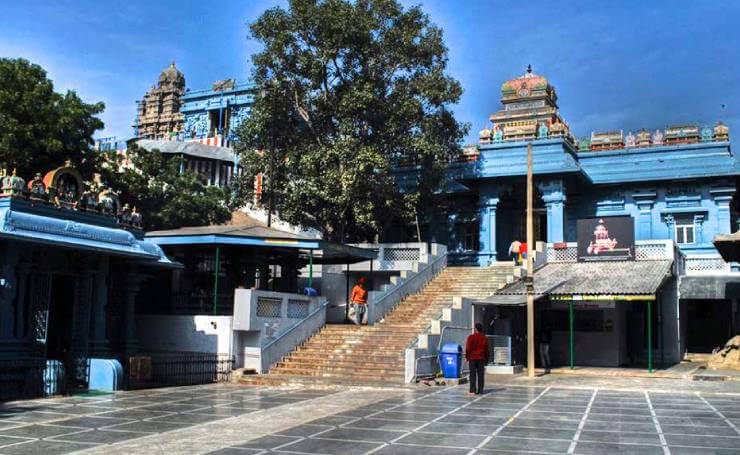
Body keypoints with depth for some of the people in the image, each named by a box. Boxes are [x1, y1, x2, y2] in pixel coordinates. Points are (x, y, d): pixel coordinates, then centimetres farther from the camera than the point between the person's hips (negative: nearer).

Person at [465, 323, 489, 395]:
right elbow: (486, 350, 10)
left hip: (472, 358, -3)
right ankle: (480, 390, 6)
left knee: (473, 375, -2)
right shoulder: (484, 338, 6)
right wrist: (486, 359, 17)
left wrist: (467, 357, 1)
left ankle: (473, 390, -5)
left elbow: (468, 348, -8)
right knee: (481, 375, 6)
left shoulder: (471, 337, -7)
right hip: (481, 358, 3)